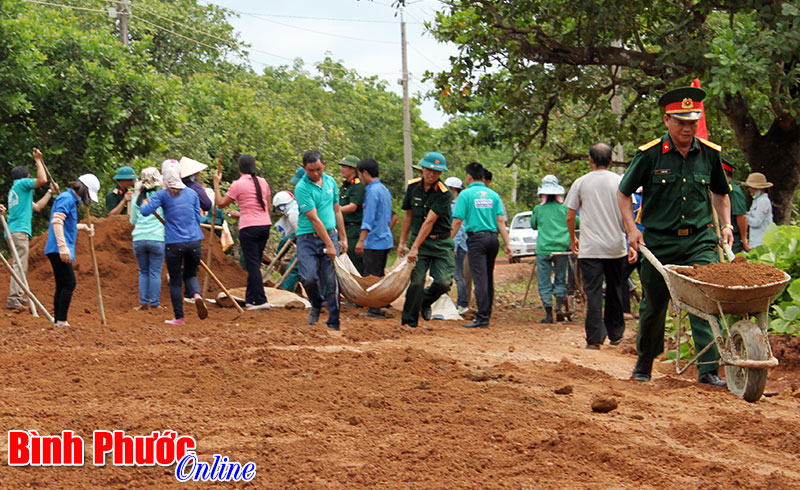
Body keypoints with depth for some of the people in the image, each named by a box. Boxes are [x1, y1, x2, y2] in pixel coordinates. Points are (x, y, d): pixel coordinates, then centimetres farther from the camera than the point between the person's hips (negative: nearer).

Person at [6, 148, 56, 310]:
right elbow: (42, 180, -15)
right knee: (20, 265, -14)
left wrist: (50, 192, 32)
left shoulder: (15, 190, 27)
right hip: (19, 231, -10)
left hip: (17, 232, 10)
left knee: (22, 266, 17)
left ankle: (18, 296, 22)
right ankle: (13, 299, -21)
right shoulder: (21, 183, -1)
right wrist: (38, 161, -2)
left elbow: (37, 207, 30)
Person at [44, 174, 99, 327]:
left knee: (62, 286, 10)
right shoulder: (66, 198, -11)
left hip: (58, 251, 10)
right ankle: (61, 320, -14)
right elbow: (57, 221, -23)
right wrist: (63, 246, -30)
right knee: (69, 284, -13)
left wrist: (83, 227, 28)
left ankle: (58, 321, 11)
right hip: (59, 250, -10)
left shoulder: (71, 200, 21)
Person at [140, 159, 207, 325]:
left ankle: (179, 317, 12)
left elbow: (145, 211, -13)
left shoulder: (163, 195, -4)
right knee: (190, 274, 20)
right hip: (194, 241, 3)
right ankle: (196, 294, -12)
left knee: (175, 280, 9)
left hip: (173, 243, -3)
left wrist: (144, 203, 10)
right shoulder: (192, 194, 7)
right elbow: (197, 218, 12)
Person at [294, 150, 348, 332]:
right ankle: (316, 305, 17)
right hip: (308, 239, -4)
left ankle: (333, 323, 5)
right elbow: (314, 219, -14)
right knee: (309, 278, -14)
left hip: (330, 235, 4)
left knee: (332, 282, -2)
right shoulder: (302, 188, -11)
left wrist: (342, 238, 15)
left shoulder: (330, 182, 9)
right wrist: (329, 245, -15)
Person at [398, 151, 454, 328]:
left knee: (443, 283, -12)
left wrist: (415, 247, -22)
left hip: (441, 242, -2)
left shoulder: (444, 194, -14)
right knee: (416, 282, -11)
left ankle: (425, 301, 21)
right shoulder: (413, 187, 2)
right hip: (417, 240, 2)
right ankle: (409, 323, -1)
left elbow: (429, 222, -19)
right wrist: (402, 242, 12)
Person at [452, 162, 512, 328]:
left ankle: (482, 318, -16)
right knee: (489, 277, 14)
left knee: (480, 278, -10)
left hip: (476, 238, -5)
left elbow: (457, 221, -8)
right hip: (493, 238, 5)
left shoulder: (466, 194, -2)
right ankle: (487, 313, 19)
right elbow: (500, 221, 6)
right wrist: (507, 243, 5)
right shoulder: (493, 194, 11)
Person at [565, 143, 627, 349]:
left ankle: (595, 338, -8)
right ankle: (615, 334, 23)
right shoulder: (620, 182, 0)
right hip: (616, 247, 1)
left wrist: (572, 239, 19)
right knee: (615, 292, 14)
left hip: (590, 248, -1)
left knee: (593, 292, -2)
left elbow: (570, 217, 2)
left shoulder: (581, 183, -1)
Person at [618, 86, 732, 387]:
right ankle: (644, 362, 32)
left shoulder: (709, 154, 3)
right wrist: (632, 230, -4)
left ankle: (708, 369, -12)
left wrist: (726, 225, 9)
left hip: (699, 241, 1)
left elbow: (720, 192, 21)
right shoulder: (650, 155, -5)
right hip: (658, 242, -1)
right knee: (653, 306, 11)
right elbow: (623, 193, 6)